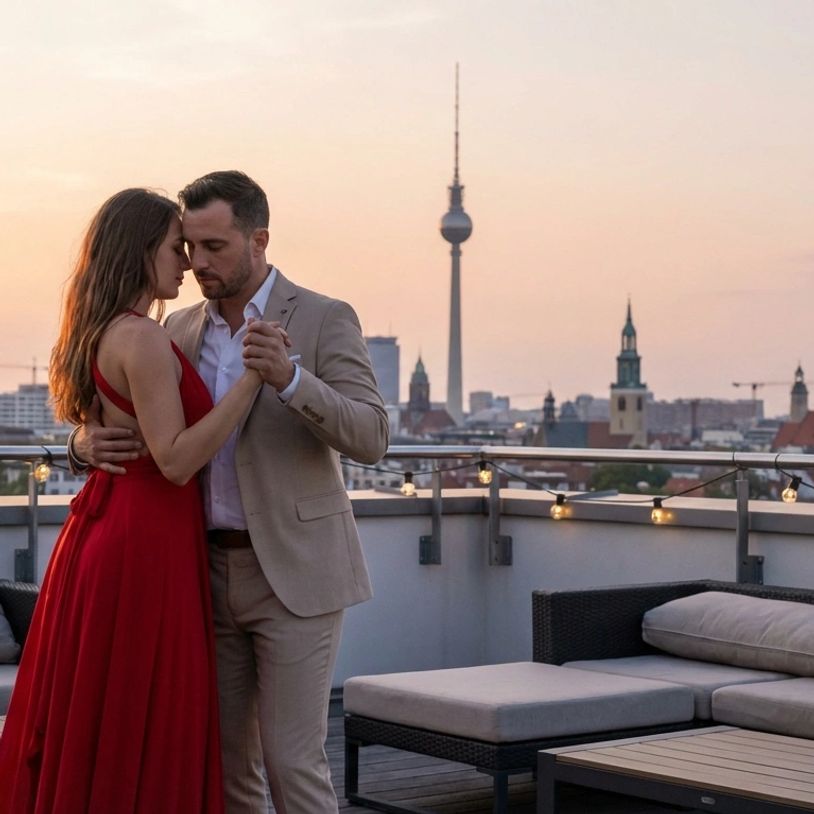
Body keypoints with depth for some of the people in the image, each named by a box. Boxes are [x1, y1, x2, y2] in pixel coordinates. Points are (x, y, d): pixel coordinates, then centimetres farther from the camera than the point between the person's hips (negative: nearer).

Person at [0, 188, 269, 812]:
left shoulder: (101, 335, 13)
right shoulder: (142, 339, -16)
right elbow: (176, 460, -21)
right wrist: (254, 377, -22)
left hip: (104, 532, 10)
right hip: (144, 547, -10)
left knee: (85, 733, 14)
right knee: (141, 737, -2)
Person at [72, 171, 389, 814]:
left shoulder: (325, 320, -8)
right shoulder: (181, 331, 9)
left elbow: (369, 440, -19)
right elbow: (124, 423, 11)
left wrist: (288, 375, -35)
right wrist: (92, 441, -14)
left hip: (294, 572, -5)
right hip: (213, 570, 6)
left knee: (291, 761, -6)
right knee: (224, 759, 9)